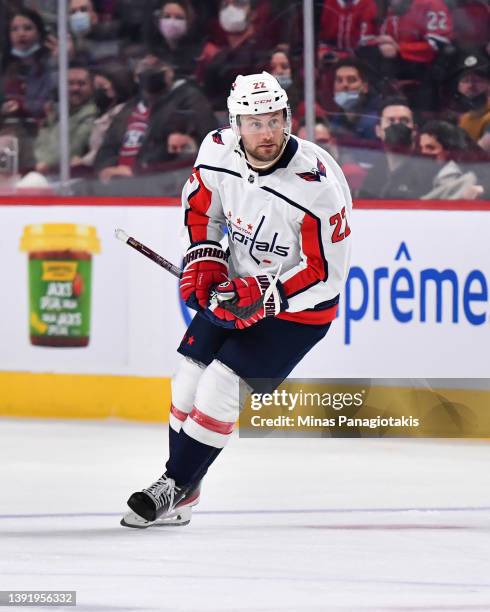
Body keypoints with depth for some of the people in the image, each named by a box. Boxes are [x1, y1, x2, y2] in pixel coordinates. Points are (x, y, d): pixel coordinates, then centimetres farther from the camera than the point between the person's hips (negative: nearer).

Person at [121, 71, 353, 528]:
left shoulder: (317, 184, -30)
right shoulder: (218, 150, -13)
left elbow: (325, 272, -23)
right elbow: (200, 204, 8)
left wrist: (264, 297, -30)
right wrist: (203, 259, -6)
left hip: (297, 305, -6)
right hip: (237, 287, 6)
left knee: (220, 386, -13)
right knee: (189, 376, 6)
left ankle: (177, 486, 3)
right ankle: (178, 489, 24)